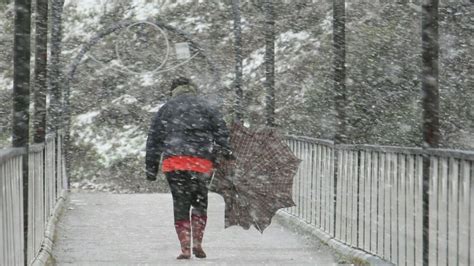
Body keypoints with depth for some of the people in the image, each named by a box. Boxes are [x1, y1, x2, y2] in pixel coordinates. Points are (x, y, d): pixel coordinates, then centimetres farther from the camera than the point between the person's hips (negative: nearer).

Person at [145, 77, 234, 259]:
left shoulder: (166, 109, 16)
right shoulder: (206, 108, 14)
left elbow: (154, 139, 13)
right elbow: (221, 131, 3)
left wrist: (151, 167, 15)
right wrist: (225, 152, 4)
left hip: (173, 163, 0)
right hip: (201, 162, 0)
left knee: (180, 205, 6)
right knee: (200, 203, 14)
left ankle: (185, 248, 0)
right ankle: (197, 243, 2)